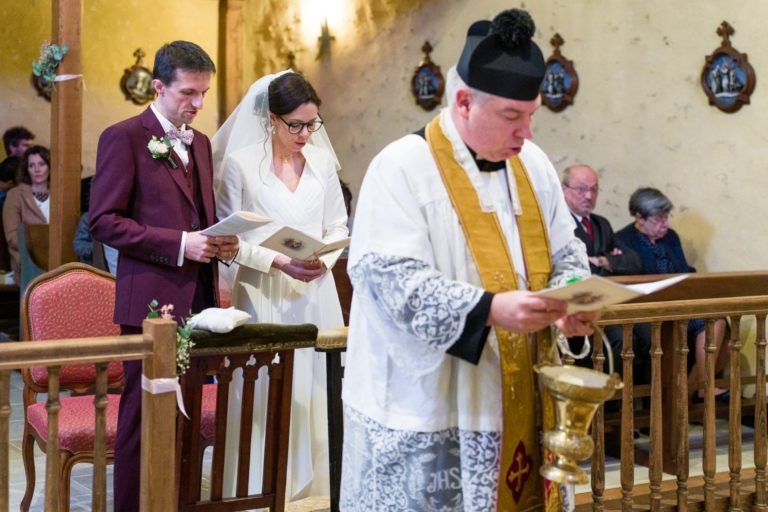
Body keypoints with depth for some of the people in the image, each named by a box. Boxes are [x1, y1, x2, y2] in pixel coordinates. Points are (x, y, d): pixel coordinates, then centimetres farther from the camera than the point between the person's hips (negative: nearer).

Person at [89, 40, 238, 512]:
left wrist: (222, 240, 1)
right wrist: (179, 244, -18)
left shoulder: (201, 143, 16)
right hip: (153, 299, -7)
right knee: (144, 415, 0)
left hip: (200, 297, 7)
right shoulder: (124, 137, -6)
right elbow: (104, 221, -12)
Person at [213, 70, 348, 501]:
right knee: (266, 396, -2)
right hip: (263, 294, -3)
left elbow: (338, 226, 11)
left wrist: (325, 259, -9)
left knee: (315, 392, 5)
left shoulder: (323, 162, 5)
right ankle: (263, 492, 10)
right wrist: (278, 262, -17)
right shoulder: (241, 163, -5)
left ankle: (314, 488, 17)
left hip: (315, 294, 3)